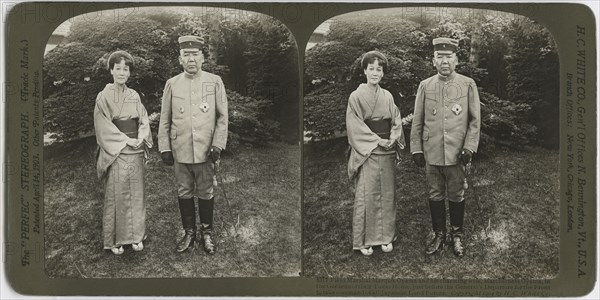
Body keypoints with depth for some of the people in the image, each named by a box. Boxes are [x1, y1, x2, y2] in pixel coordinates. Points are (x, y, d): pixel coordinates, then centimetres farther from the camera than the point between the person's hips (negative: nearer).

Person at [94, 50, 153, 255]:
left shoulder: (134, 96, 8)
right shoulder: (104, 97, -4)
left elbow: (144, 122, 8)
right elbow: (104, 127, -8)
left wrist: (140, 138, -10)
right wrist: (125, 140, -15)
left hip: (136, 153, 4)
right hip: (115, 153, -4)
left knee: (136, 194, 7)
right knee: (115, 195, 1)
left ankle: (136, 236, 17)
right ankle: (115, 240, 11)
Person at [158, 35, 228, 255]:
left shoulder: (215, 82, 0)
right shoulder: (172, 84, 4)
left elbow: (222, 117, 0)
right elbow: (164, 120, 7)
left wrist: (217, 145, -8)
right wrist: (164, 148, 1)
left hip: (206, 152, -1)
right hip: (180, 152, 1)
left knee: (205, 194, 9)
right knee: (184, 194, 10)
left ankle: (207, 233, 24)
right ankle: (189, 233, 24)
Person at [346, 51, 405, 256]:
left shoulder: (388, 97, 10)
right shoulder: (356, 97, -4)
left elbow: (396, 122, 10)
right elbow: (355, 127, -9)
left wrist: (393, 138, -10)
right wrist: (377, 140, -15)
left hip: (387, 153, 4)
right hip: (366, 153, -4)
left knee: (387, 195, 7)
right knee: (366, 196, -2)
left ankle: (385, 237, 17)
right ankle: (364, 240, 7)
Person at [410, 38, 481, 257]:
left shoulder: (468, 84, 0)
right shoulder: (425, 86, 4)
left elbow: (475, 120, 1)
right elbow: (417, 122, 7)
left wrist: (469, 147, -7)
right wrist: (416, 149, 2)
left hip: (457, 154, -1)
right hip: (431, 154, 1)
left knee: (457, 196, 8)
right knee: (435, 196, 10)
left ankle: (457, 236, 24)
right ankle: (439, 235, 23)